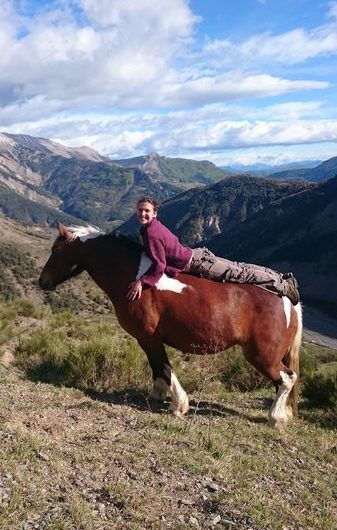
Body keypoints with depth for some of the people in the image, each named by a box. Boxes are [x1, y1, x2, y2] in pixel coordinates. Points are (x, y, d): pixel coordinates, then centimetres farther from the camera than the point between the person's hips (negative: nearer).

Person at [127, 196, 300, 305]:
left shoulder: (151, 234, -22)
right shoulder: (154, 226, 6)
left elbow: (159, 265, -25)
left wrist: (141, 281, -25)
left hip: (197, 264, -9)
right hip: (195, 254, 9)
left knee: (239, 274, -3)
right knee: (238, 268, 15)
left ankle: (284, 286, 5)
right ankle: (282, 278, 26)